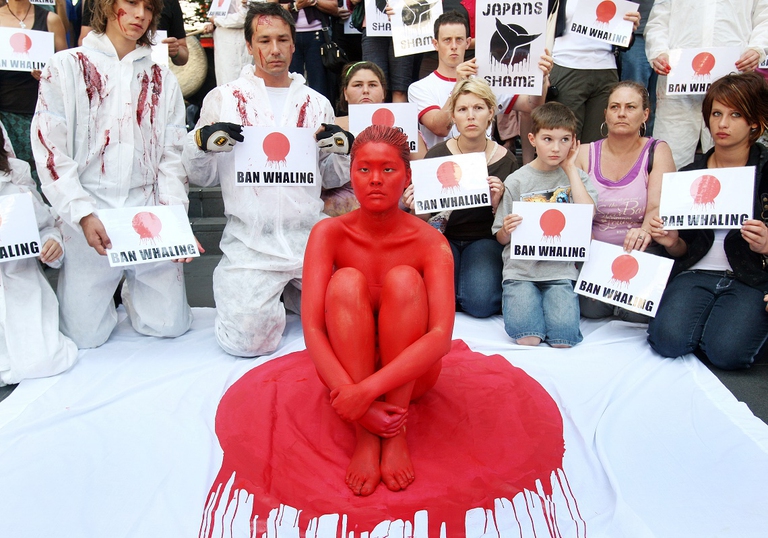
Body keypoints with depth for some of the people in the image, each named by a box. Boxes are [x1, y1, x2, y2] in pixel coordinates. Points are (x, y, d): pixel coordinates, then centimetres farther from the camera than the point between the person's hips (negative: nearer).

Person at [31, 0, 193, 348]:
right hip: (88, 218, -2)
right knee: (85, 336, 0)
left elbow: (172, 155, 7)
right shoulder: (66, 67, 4)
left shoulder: (162, 79, 13)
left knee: (170, 326, -1)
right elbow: (50, 151, -3)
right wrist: (84, 215, -15)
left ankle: (133, 290, 31)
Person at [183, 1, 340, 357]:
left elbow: (331, 180, 15)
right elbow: (202, 177, 8)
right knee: (247, 340, -16)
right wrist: (200, 142, -12)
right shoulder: (223, 98, 9)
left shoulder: (317, 104, 14)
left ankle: (293, 293, 22)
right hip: (250, 244, -2)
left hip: (311, 238, 3)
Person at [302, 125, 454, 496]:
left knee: (403, 280, -27)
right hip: (346, 364, 1)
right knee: (346, 282, -27)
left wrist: (367, 390, -39)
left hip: (407, 372, 0)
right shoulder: (329, 234, -12)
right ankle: (365, 439, -27)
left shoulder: (429, 242, -16)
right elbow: (312, 329, -21)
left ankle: (396, 436, -23)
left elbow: (441, 337, -28)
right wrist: (351, 398, -34)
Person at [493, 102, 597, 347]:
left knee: (563, 338, -19)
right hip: (521, 269, -1)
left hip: (560, 269, 1)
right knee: (526, 338, -20)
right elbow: (502, 238, 6)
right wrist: (508, 230, -19)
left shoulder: (576, 176, 8)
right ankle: (521, 299, 7)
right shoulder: (517, 181, 2)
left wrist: (570, 168, -5)